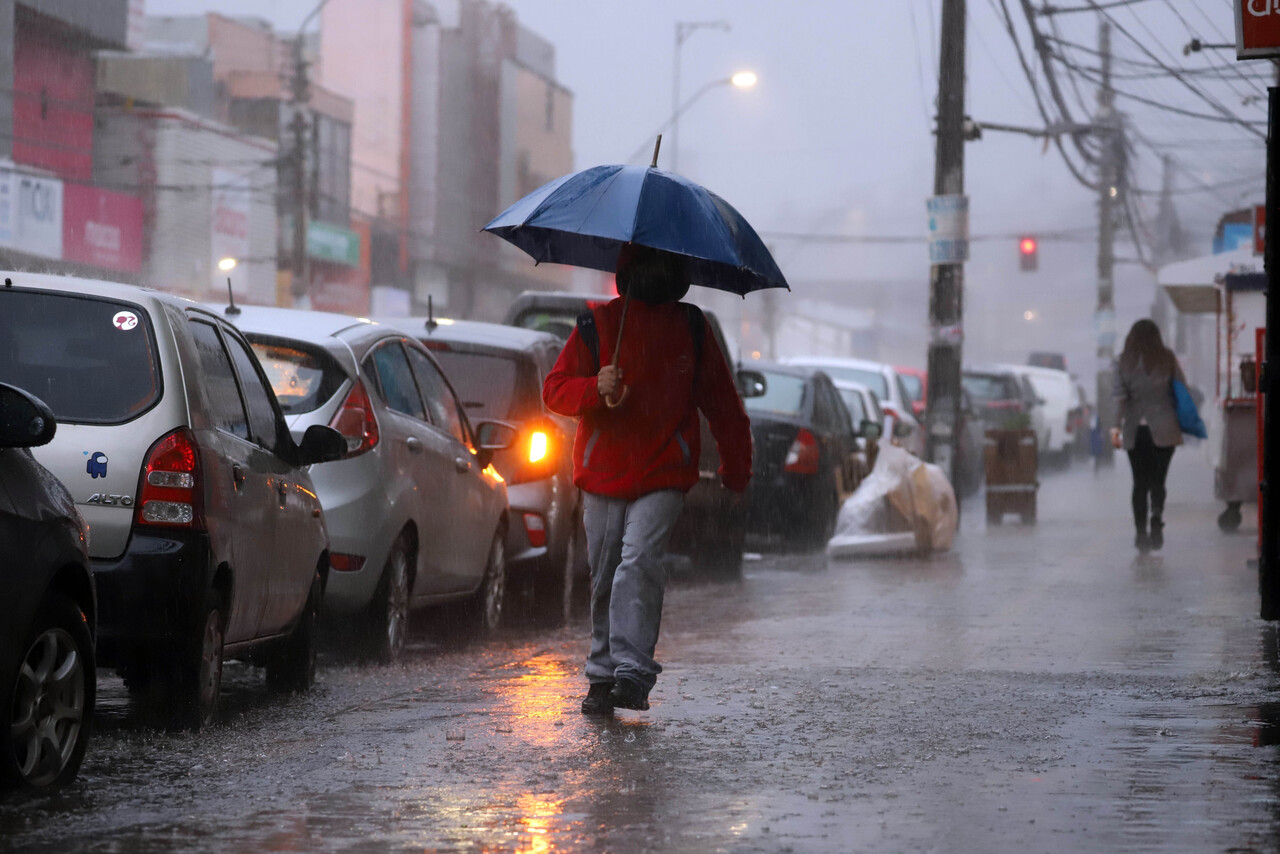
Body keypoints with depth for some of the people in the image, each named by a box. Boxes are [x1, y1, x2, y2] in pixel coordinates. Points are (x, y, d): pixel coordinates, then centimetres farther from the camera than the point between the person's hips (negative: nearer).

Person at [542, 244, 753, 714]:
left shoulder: (690, 328, 10)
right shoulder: (597, 324, 6)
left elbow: (721, 401, 17)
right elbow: (555, 389, 4)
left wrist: (736, 465, 18)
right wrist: (596, 388, -17)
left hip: (664, 477, -1)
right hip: (602, 475, 1)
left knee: (639, 560, -20)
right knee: (605, 577, 5)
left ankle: (632, 672, -25)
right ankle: (603, 676, 17)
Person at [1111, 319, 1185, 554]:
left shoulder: (1124, 362, 1)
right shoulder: (1167, 358, 1)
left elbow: (1120, 396, -7)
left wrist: (1116, 426, -8)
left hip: (1134, 431, 1)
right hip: (1163, 429, -1)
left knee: (1140, 483, 7)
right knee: (1157, 481, 3)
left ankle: (1141, 533, 2)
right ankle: (1156, 520, -22)